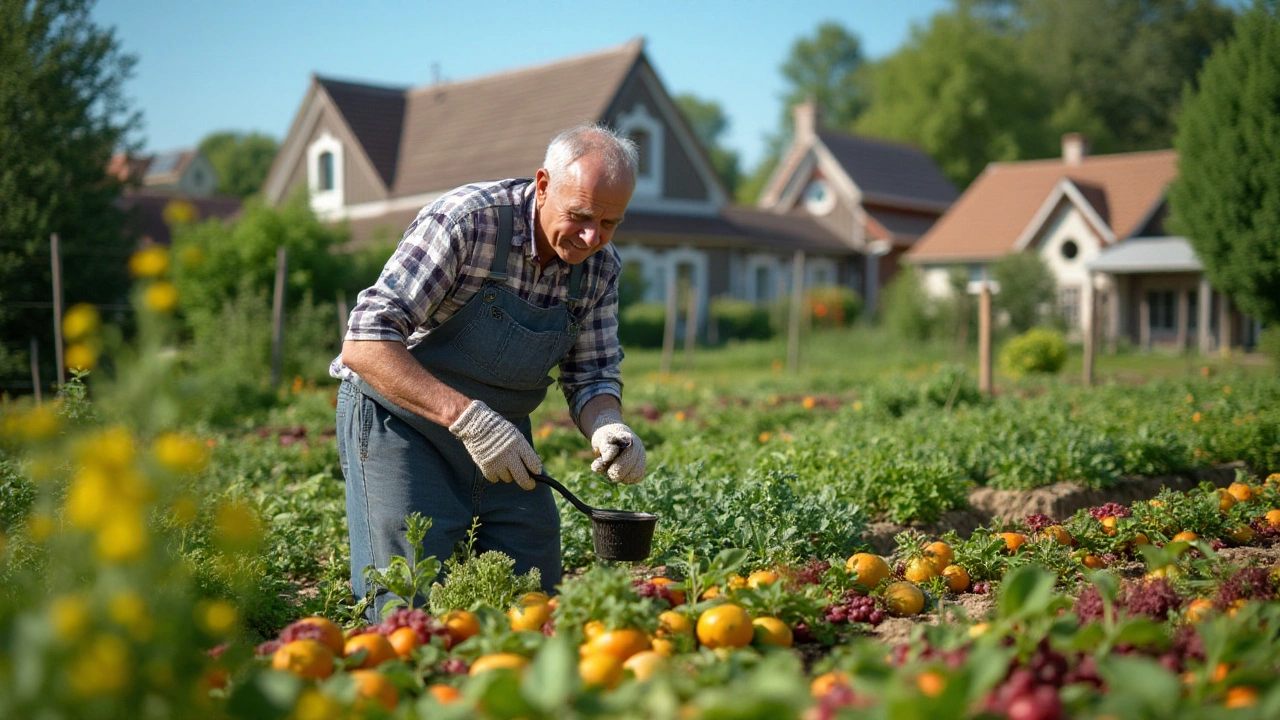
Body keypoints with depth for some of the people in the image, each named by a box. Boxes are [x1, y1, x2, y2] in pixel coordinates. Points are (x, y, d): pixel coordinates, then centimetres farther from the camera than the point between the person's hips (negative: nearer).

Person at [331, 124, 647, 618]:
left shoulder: (600, 267, -6)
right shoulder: (467, 219, -25)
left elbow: (591, 374, 1)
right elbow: (364, 344, -29)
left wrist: (607, 428, -23)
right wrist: (467, 416, -38)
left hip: (501, 432, 6)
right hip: (399, 421, -5)